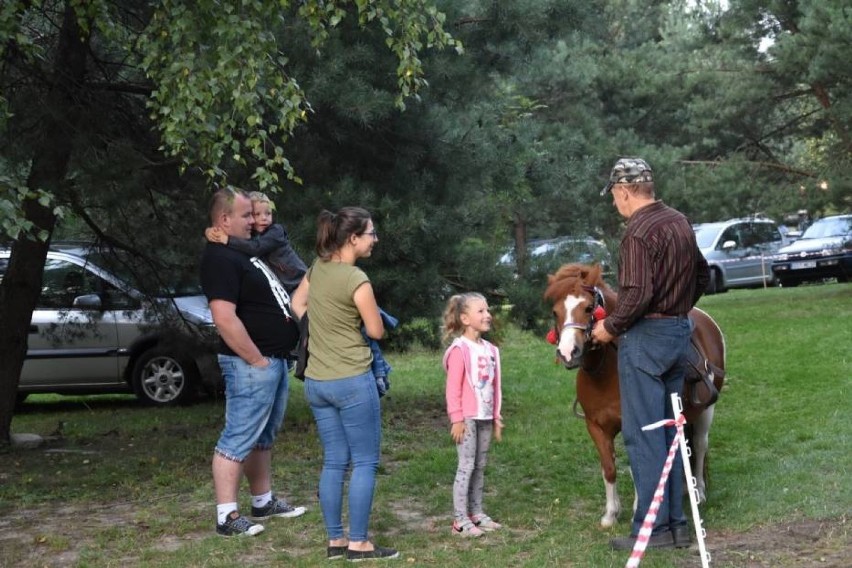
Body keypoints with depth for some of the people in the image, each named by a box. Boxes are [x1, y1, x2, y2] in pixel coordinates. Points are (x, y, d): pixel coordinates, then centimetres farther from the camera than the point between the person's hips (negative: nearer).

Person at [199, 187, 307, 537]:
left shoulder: (243, 251, 16)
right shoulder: (219, 259, -17)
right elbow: (225, 318, -26)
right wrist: (257, 360, -21)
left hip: (274, 361, 10)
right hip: (252, 365, -10)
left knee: (263, 437, 18)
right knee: (238, 440, -7)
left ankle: (264, 502, 28)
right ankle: (227, 517, -4)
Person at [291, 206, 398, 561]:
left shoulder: (316, 269, 6)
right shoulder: (356, 279, -16)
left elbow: (297, 305, 23)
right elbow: (376, 331, -8)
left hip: (316, 382, 7)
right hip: (352, 381, -7)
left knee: (334, 463, 12)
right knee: (365, 463, 2)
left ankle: (335, 541, 16)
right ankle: (358, 543, 5)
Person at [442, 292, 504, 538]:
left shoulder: (490, 350, 10)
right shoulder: (460, 350, -12)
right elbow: (453, 389, -14)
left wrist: (497, 417, 13)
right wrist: (457, 419, -16)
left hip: (485, 418, 7)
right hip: (467, 418, -7)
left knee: (480, 466, 12)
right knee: (466, 466, -5)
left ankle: (476, 513, 21)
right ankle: (460, 520, 0)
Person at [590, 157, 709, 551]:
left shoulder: (638, 232, -17)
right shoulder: (680, 222, 10)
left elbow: (637, 294, -24)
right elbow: (702, 275, 20)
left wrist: (610, 327, -11)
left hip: (646, 337, -9)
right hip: (680, 333, 9)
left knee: (643, 434, -2)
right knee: (669, 430, 15)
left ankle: (654, 527, 1)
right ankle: (676, 523, 20)